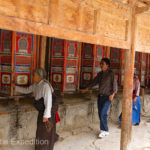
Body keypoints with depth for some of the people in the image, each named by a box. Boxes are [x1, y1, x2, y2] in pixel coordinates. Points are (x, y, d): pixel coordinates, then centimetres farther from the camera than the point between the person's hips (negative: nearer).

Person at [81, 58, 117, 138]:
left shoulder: (111, 73, -8)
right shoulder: (100, 74, 11)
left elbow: (114, 84, -13)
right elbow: (94, 82, 21)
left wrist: (112, 94, -28)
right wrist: (86, 89, 21)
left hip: (107, 96, -6)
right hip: (100, 96, 6)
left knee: (103, 113, -12)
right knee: (100, 113, 7)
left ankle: (104, 130, 3)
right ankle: (104, 129, 19)